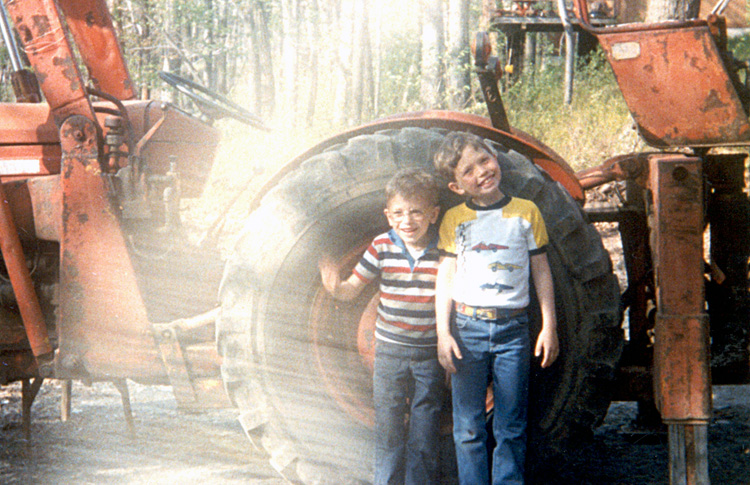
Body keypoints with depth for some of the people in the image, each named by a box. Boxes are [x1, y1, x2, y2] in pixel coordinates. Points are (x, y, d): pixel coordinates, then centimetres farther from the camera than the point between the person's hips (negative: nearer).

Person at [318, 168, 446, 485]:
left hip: (430, 354, -1)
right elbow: (353, 288, 0)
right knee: (388, 429, 6)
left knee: (424, 432, 5)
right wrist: (335, 289, -22)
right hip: (390, 351, 1)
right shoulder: (382, 247, -5)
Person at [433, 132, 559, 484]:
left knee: (511, 429, 3)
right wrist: (443, 332, -4)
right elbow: (446, 277, 5)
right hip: (467, 328, 0)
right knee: (468, 429, 2)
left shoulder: (526, 212, 4)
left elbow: (542, 271, 7)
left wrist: (549, 327, 2)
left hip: (512, 328, 0)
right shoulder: (454, 220, 5)